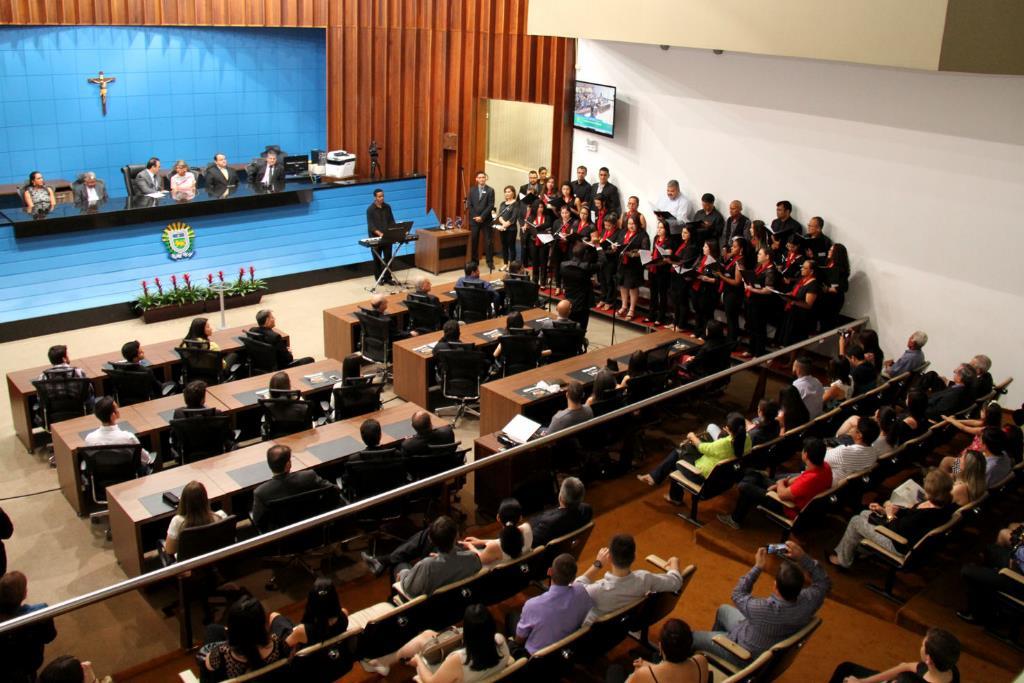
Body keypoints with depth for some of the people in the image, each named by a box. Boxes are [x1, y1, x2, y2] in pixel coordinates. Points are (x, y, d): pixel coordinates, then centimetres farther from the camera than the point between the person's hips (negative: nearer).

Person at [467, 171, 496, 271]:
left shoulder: (490, 190, 0)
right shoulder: (472, 190, 9)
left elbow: (491, 205, -7)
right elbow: (469, 205, 5)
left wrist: (482, 217, -13)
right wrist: (475, 217, -7)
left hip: (486, 219, -2)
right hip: (474, 219, 2)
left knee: (488, 241, -2)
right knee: (474, 241, 4)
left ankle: (490, 262, 1)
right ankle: (474, 261, 13)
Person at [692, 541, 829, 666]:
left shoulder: (761, 609, -44)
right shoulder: (807, 602, -32)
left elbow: (737, 595, -21)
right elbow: (824, 583, -9)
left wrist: (757, 567, -17)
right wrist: (803, 557, -20)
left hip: (746, 657, -6)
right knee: (723, 609, 27)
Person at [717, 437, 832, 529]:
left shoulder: (810, 480, -40)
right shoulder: (825, 466, -14)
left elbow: (782, 495, -28)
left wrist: (780, 483, -8)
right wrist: (785, 482, -3)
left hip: (791, 508, -8)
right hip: (795, 495, 8)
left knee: (744, 487, 2)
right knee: (752, 474, 14)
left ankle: (735, 519, 24)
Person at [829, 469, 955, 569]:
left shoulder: (925, 515, -40)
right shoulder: (945, 504, -13)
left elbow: (896, 532, -25)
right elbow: (913, 513, 2)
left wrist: (890, 516, -7)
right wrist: (884, 510, 2)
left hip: (901, 546, -9)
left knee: (856, 521, 5)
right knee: (865, 514, 21)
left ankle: (843, 560, 28)